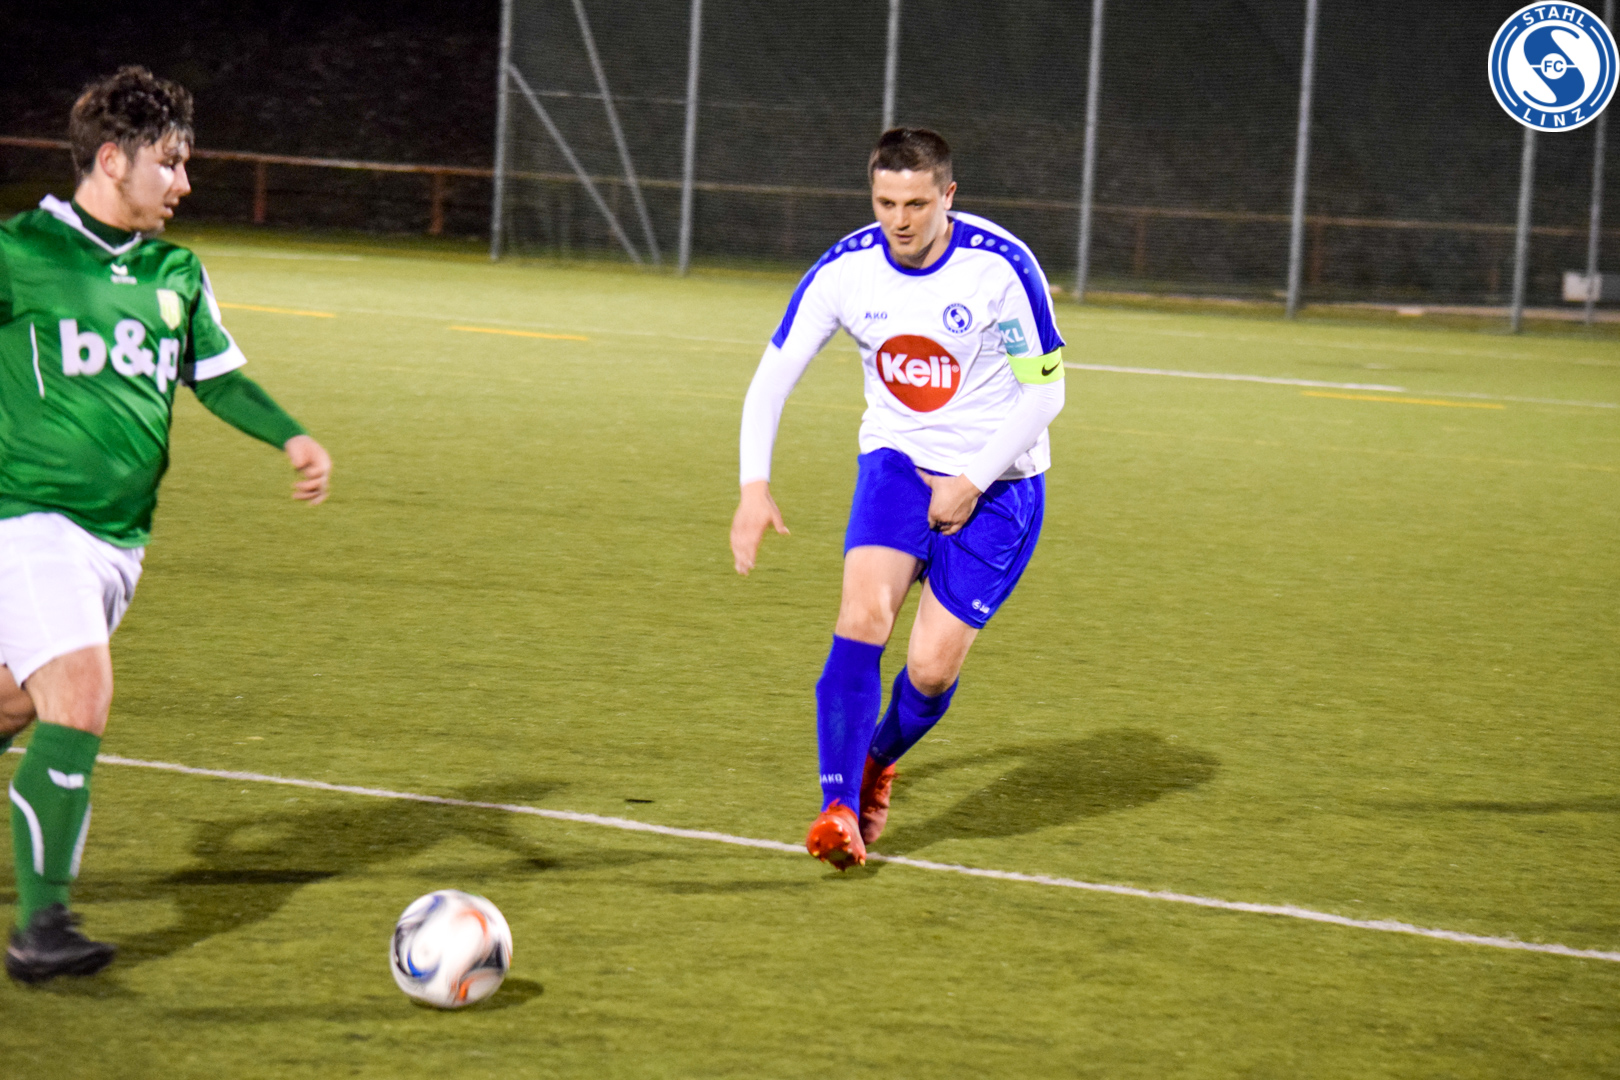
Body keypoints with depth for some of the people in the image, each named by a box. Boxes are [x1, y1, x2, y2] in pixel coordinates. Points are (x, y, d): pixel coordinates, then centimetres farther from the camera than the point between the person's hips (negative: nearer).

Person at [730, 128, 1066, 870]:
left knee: (932, 664, -8)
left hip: (996, 484, -2)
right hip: (896, 462, 2)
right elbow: (773, 375, -4)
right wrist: (755, 484, -16)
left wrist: (971, 483, -16)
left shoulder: (1000, 267, -19)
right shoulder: (845, 270, -10)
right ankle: (840, 808, -21)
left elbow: (1044, 390, -12)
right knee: (864, 613, -24)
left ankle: (878, 760, 25)